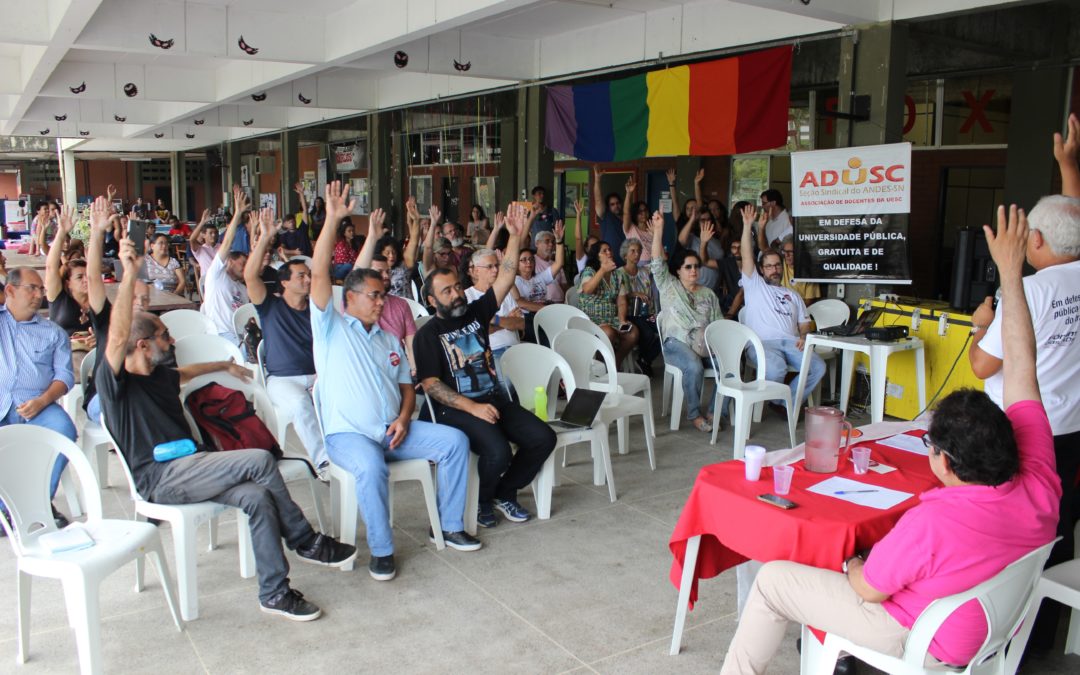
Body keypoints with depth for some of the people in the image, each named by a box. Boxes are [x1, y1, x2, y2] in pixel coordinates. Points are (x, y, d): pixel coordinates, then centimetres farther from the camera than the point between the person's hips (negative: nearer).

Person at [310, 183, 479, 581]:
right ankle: (381, 550, -17)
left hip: (393, 429, 6)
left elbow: (407, 386, 18)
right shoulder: (331, 327, 3)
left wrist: (404, 418, -3)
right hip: (348, 433, -5)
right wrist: (333, 219, -16)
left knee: (455, 441, -10)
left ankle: (450, 526, 2)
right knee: (371, 467, -36)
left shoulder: (387, 339, 21)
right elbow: (319, 274, -10)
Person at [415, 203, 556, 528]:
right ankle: (482, 500, 3)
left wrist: (516, 238, -6)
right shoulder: (427, 335, -1)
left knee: (544, 438, -11)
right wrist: (473, 408, -19)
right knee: (498, 451, -29)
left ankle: (504, 492, 10)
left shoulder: (476, 312, 12)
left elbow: (505, 279, 5)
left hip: (495, 400, 6)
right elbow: (431, 384, -9)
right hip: (455, 408, -6)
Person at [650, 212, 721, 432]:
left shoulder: (708, 294, 21)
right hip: (678, 344, -4)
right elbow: (657, 263, -1)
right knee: (694, 367, -35)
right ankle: (694, 414, -17)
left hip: (706, 345, 4)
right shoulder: (668, 286, 11)